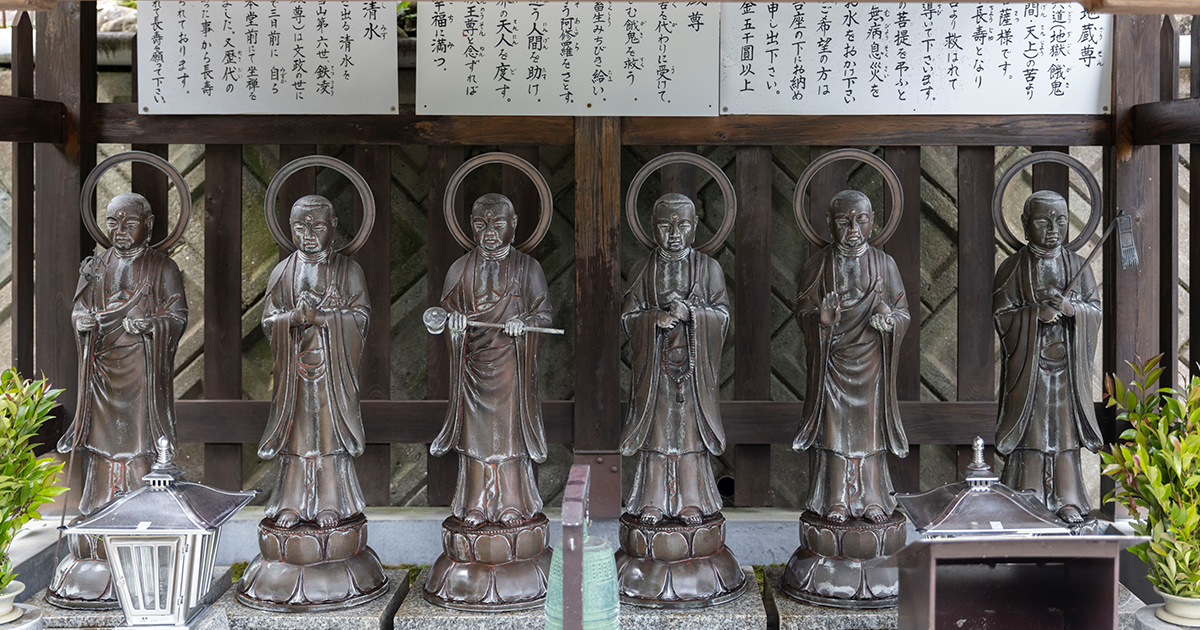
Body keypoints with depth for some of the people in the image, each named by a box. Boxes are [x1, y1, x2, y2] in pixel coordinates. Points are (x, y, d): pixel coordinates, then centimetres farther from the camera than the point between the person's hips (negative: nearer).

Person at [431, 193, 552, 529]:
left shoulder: (527, 267, 1)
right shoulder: (460, 269, 7)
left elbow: (544, 313, -1)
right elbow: (445, 308, 9)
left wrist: (523, 322, -20)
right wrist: (452, 319, -13)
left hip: (510, 363, -2)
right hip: (473, 360, 2)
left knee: (510, 428, 2)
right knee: (476, 429, 4)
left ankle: (511, 504, 12)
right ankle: (476, 505, 13)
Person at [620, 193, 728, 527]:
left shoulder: (708, 268, 4)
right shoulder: (643, 271, 5)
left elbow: (723, 315, 1)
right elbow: (628, 317, 4)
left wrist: (691, 313, -16)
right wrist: (656, 318, -14)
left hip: (695, 363, 0)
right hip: (655, 364, 0)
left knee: (691, 428, 2)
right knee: (657, 428, 2)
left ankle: (691, 502, 12)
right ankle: (653, 502, 11)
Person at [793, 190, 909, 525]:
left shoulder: (884, 264, 3)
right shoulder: (818, 265, 0)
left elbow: (903, 311, 5)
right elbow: (803, 310, -1)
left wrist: (889, 319, -18)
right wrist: (822, 319, -23)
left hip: (870, 359, 1)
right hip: (833, 359, -1)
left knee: (870, 425, 5)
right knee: (835, 427, 1)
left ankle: (872, 499, 15)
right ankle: (837, 501, 10)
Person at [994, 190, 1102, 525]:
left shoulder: (1077, 265, 9)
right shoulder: (1013, 268, 1)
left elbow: (1096, 310, 6)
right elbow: (1002, 315, -3)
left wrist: (1071, 308, -14)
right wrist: (1038, 313, -17)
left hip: (1068, 363, 2)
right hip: (1028, 363, -2)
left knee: (1065, 430, 3)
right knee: (1031, 431, -2)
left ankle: (1068, 501, 10)